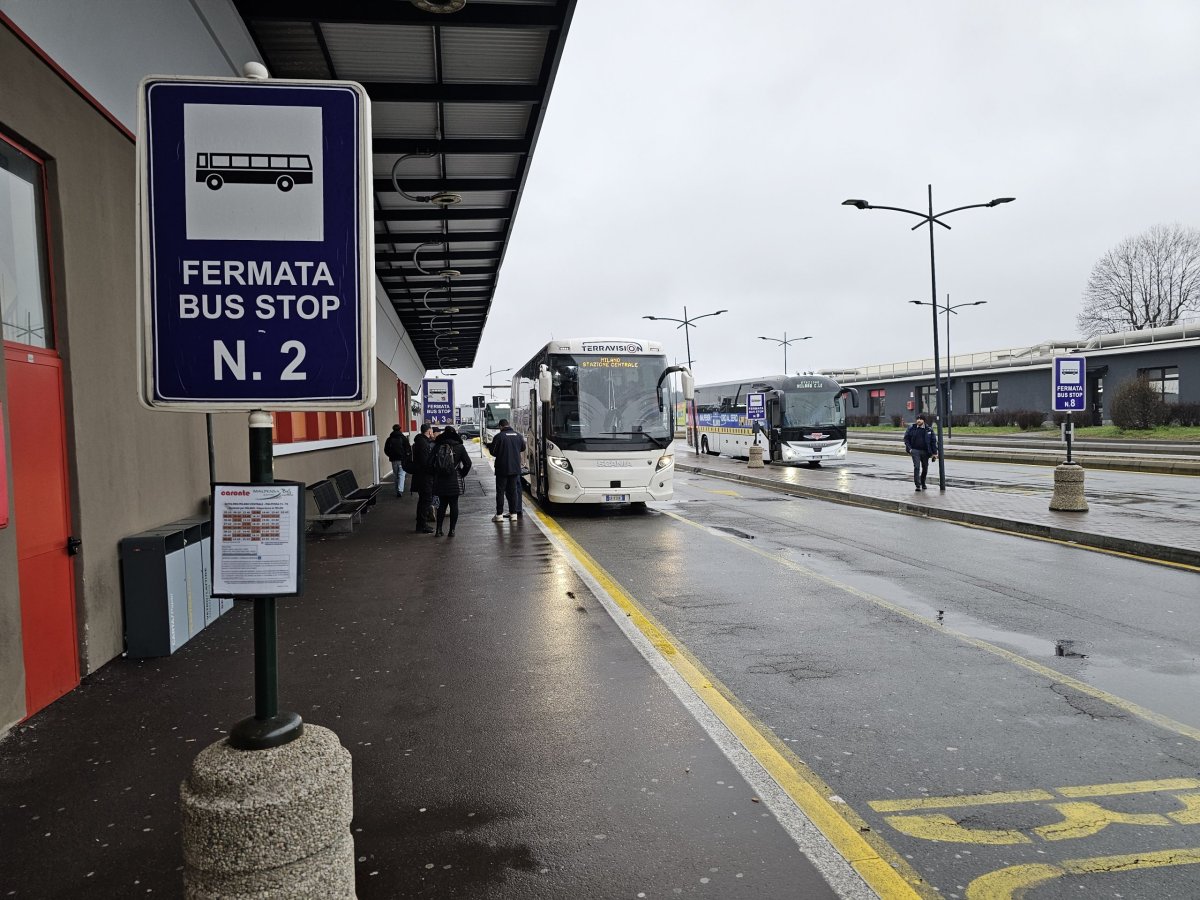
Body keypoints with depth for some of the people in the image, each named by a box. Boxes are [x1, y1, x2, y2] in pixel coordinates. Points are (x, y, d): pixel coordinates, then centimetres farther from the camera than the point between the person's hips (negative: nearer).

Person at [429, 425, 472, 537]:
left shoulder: (437, 446, 0)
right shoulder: (459, 447, -3)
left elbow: (430, 463, 0)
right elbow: (468, 463, -6)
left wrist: (434, 475, 12)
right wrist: (462, 475, 8)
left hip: (440, 481, 2)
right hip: (454, 481, -2)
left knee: (442, 504, 13)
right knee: (454, 504, 5)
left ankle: (439, 529, 10)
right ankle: (452, 530, 5)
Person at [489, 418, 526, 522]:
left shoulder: (499, 436, -13)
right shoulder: (518, 436, 3)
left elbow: (493, 452, -11)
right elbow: (523, 448, 17)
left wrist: (489, 446, 10)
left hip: (502, 469, -5)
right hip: (515, 468, 5)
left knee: (500, 491, 1)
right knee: (513, 490, 11)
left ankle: (499, 514, 1)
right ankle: (514, 513, 11)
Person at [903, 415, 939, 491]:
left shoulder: (929, 430, 1)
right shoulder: (911, 428, 0)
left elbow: (933, 441, 4)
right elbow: (906, 438, 7)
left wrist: (934, 453, -1)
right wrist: (909, 448, -5)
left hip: (925, 452, 2)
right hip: (915, 450, -2)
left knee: (925, 468, 11)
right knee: (917, 467, -13)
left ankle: (923, 483, 33)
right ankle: (918, 485, -11)